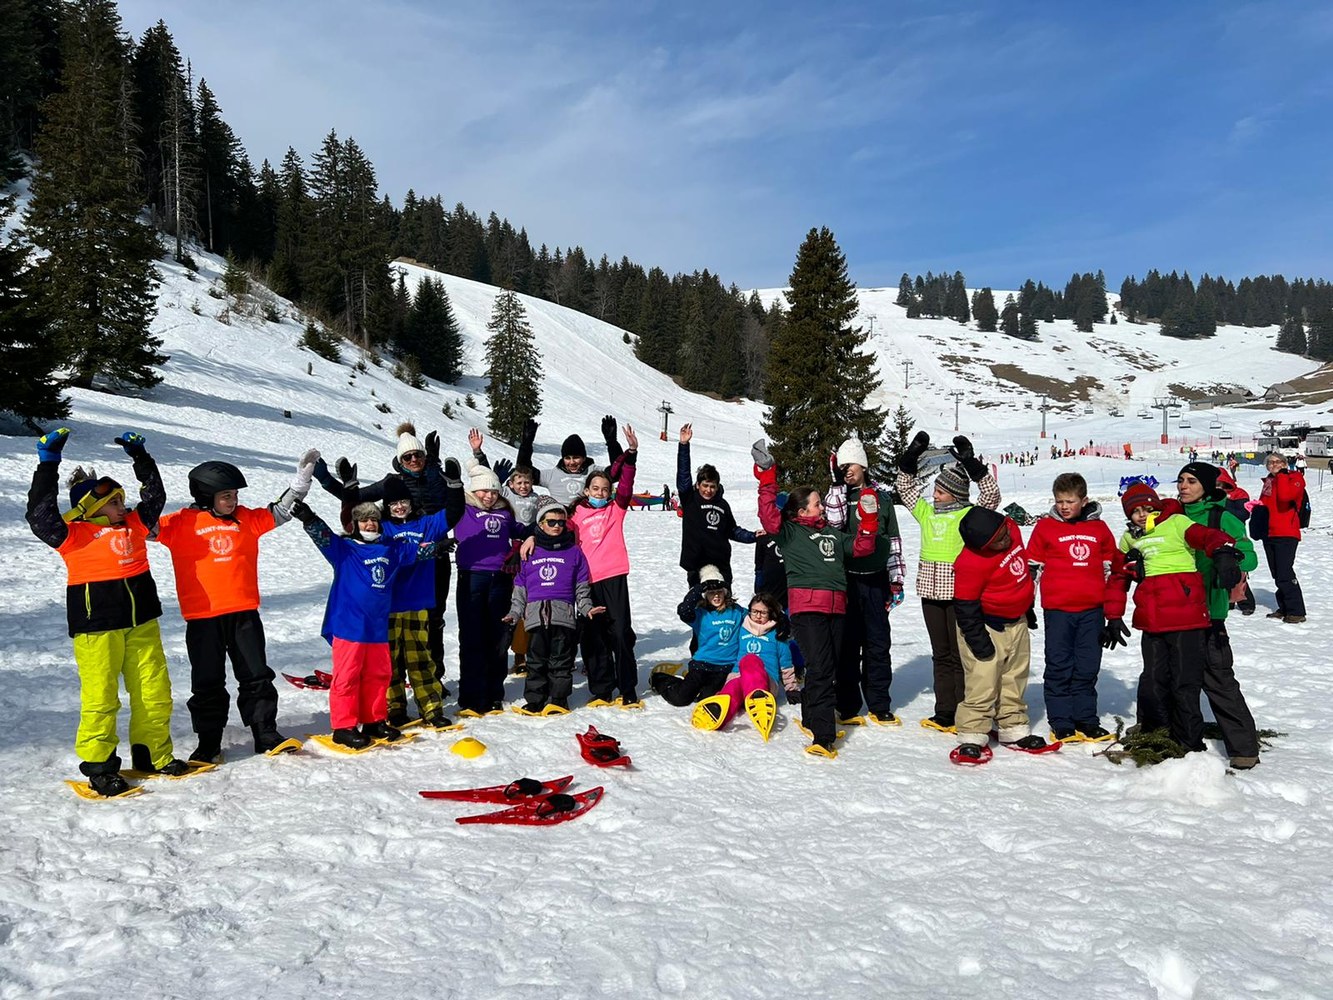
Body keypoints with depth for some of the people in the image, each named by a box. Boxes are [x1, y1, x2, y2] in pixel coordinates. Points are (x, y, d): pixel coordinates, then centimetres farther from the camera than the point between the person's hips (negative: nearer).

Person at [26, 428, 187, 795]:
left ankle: (155, 754, 21)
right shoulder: (74, 534, -4)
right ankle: (98, 764, 10)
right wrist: (49, 464, -17)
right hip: (96, 627, -6)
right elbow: (40, 515, -17)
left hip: (142, 623, 6)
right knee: (100, 696, -3)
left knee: (154, 691, 8)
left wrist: (140, 456, 20)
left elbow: (154, 496, 21)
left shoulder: (133, 525, 13)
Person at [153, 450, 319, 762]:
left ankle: (266, 735, 16)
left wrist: (302, 478, 7)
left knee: (256, 676, 7)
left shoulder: (246, 518, 8)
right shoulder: (183, 523, -2)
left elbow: (281, 511, 13)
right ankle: (208, 742, 19)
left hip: (244, 613, 3)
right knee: (207, 683, 7)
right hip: (202, 617, -2)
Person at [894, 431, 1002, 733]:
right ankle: (944, 713, 21)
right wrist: (911, 459, 8)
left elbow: (991, 494, -17)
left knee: (960, 654, 0)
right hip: (931, 591, 6)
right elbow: (906, 487, 19)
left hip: (960, 592, -6)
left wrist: (971, 464, -23)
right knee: (941, 654, 13)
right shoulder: (926, 512, 12)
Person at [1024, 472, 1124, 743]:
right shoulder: (1045, 527, 2)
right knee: (1059, 667, 1)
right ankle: (1061, 723, 8)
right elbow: (1031, 567, 4)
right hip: (1057, 610, -2)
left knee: (1088, 667, 9)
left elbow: (1112, 570, 14)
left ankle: (1085, 719, 20)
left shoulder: (1099, 529, 8)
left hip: (1092, 610, 2)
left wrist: (1115, 613, 12)